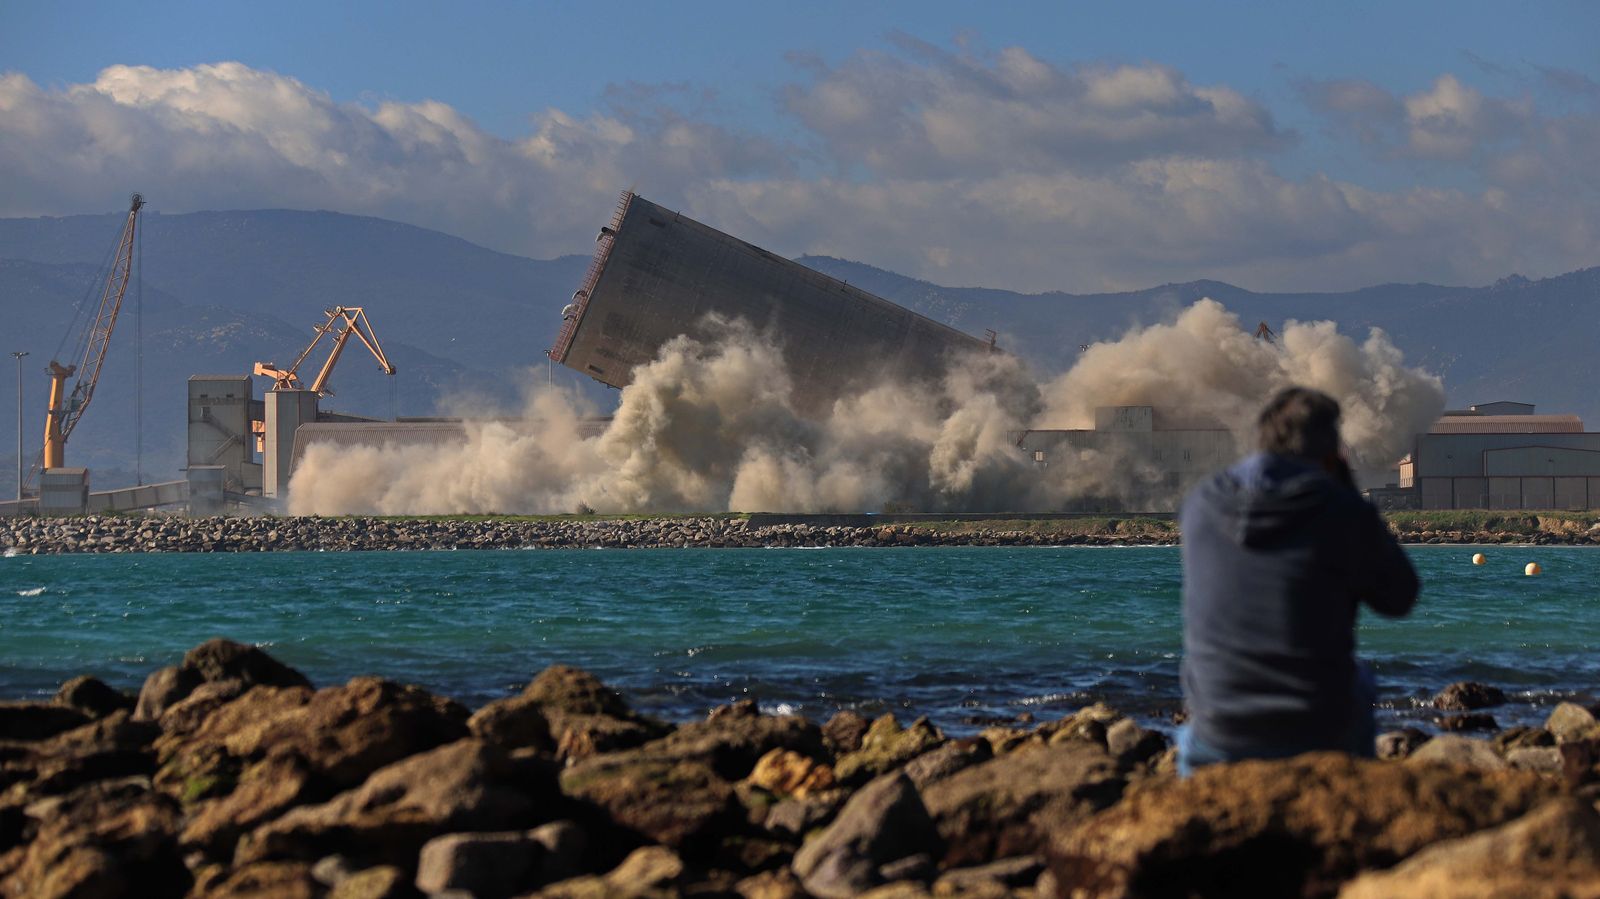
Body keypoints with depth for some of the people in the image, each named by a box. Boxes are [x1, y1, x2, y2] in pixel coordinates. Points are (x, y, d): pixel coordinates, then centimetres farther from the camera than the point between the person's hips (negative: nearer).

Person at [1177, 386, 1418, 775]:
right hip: (1319, 733, -1)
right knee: (1358, 686, 33)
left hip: (1217, 730, 2)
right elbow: (1399, 598, 3)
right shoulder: (1345, 512, -13)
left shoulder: (1199, 504, -2)